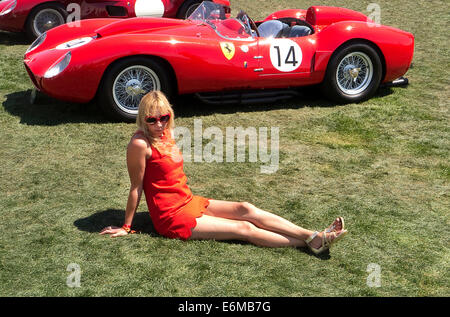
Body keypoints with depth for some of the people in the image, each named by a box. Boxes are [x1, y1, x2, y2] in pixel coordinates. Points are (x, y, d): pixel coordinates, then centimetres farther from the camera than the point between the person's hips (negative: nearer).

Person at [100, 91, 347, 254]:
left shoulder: (166, 134, 6)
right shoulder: (140, 144, -18)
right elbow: (136, 188, -12)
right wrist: (125, 227, -5)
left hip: (188, 201, 7)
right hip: (171, 218, -7)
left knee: (245, 209, -9)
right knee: (244, 228, -11)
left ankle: (312, 235, -12)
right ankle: (309, 243, -9)